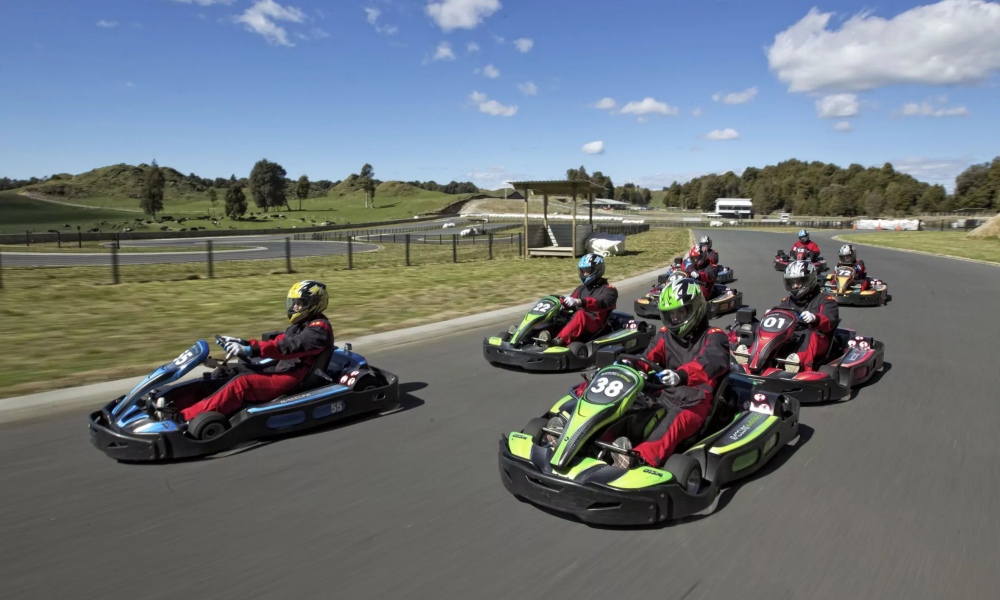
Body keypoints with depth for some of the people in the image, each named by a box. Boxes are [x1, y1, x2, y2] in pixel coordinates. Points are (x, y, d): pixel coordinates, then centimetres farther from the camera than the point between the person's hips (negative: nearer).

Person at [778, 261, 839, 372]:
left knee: (810, 334, -36)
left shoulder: (824, 299, 9)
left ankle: (799, 358, -64)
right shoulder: (787, 301, 24)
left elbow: (829, 321, -9)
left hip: (817, 342, -4)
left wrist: (814, 318, -33)